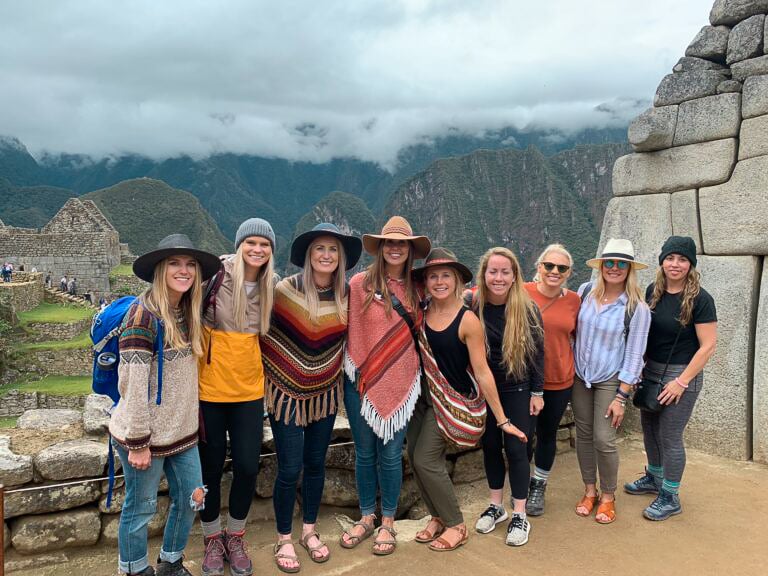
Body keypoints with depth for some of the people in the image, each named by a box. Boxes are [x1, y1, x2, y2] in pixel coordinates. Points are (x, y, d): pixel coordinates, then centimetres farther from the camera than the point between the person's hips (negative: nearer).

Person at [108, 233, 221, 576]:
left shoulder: (187, 312, 5)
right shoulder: (143, 314, -19)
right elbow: (133, 384, -21)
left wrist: (189, 419, 11)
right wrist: (138, 443, -18)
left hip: (182, 431, 7)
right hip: (145, 435, -7)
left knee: (190, 499, 16)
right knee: (141, 508, 11)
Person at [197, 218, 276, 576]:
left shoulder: (270, 285, 2)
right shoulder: (214, 275, -12)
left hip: (249, 389, 3)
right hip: (209, 387, -3)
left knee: (247, 467, 6)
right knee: (211, 467, 10)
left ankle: (235, 537, 31)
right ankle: (212, 538, 32)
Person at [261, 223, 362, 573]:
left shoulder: (347, 295, -3)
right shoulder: (285, 290, -15)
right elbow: (265, 336, -7)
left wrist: (337, 373, 11)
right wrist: (269, 382, -5)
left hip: (325, 393, 4)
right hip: (287, 393, -3)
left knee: (316, 464, 15)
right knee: (290, 469, 1)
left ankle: (309, 531, 34)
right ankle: (283, 540, 23)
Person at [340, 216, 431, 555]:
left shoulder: (415, 289, 4)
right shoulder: (360, 283, -7)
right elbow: (350, 330, -4)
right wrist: (355, 370, -4)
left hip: (400, 383, 2)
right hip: (362, 382, -1)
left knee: (390, 454, 8)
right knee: (365, 452, 12)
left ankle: (388, 523, 27)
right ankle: (367, 517, 32)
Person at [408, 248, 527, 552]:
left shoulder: (468, 321, -17)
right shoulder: (421, 314, -3)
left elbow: (482, 372, -15)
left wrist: (502, 419, -13)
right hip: (421, 395, 5)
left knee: (426, 459, -9)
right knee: (415, 456, 6)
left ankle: (456, 526, 12)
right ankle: (438, 517, 29)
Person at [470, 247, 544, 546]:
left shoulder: (528, 308, -12)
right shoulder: (473, 306, -9)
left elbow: (537, 352, -6)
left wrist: (537, 393, -5)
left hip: (517, 390, -2)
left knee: (515, 449, 2)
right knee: (490, 446, 12)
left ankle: (520, 516, 17)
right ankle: (496, 506, 30)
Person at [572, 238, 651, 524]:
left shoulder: (637, 308, -12)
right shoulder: (585, 291, -4)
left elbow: (633, 356, -10)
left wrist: (621, 397, -12)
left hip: (610, 381, -3)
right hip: (580, 376, 3)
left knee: (603, 440, -4)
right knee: (583, 435, 11)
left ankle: (608, 496, 20)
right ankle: (589, 491, 30)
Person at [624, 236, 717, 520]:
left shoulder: (700, 299, -16)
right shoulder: (653, 291, 1)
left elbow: (708, 346, -16)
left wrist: (682, 382, -17)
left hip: (681, 375, -6)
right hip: (651, 371, 6)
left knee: (670, 437, 3)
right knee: (649, 429, 18)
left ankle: (670, 497, 21)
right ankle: (654, 478, 41)